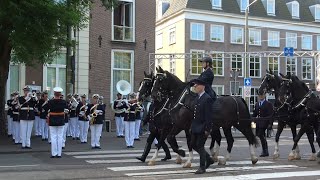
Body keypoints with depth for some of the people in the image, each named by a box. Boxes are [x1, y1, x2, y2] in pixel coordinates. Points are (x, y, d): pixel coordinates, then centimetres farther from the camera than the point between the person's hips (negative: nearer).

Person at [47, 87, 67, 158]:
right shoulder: (63, 102, -5)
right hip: (61, 120, 1)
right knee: (60, 137, 6)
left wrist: (48, 120, 8)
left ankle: (53, 153, 4)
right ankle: (59, 154, 8)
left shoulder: (50, 102, -9)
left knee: (53, 137, 4)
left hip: (52, 120, -1)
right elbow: (66, 111, 3)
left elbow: (48, 112, -5)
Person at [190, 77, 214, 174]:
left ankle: (202, 167, 13)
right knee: (193, 145, 13)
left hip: (202, 128, -9)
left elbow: (208, 116, -18)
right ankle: (209, 159, 29)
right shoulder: (197, 98, 12)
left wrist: (207, 129, -19)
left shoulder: (207, 99, -15)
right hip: (195, 127, 9)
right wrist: (192, 126, 15)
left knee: (200, 146, -1)